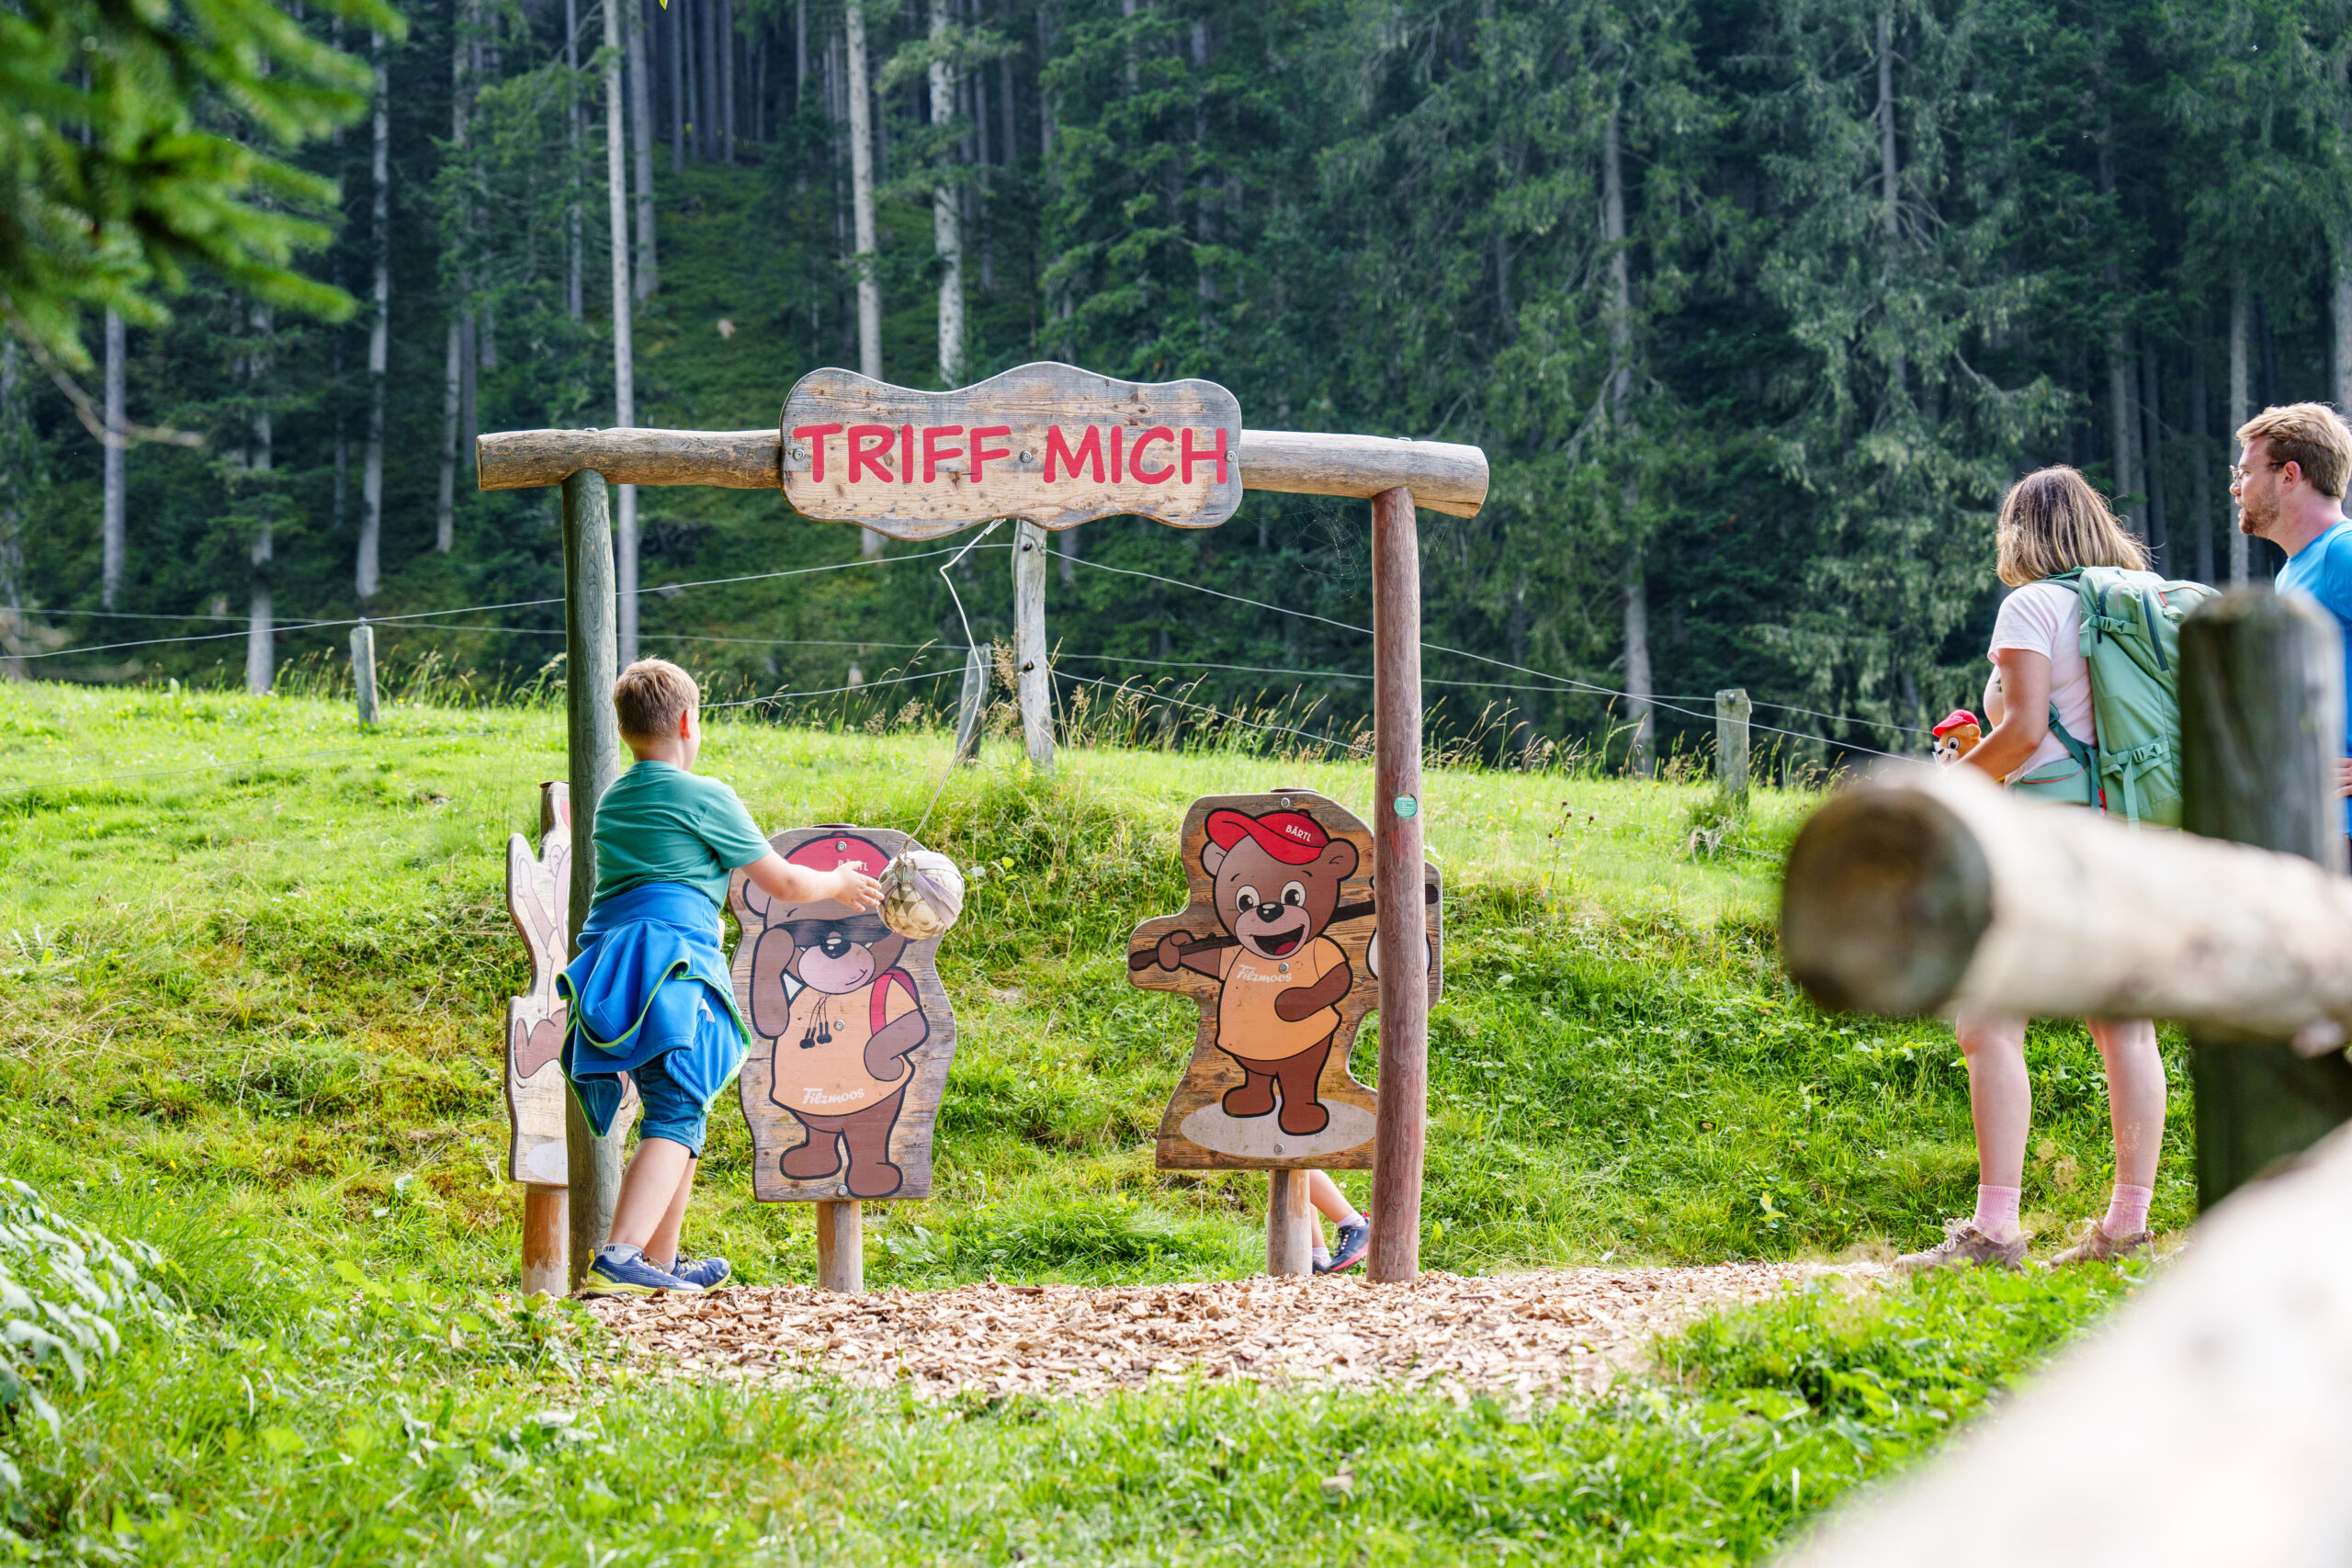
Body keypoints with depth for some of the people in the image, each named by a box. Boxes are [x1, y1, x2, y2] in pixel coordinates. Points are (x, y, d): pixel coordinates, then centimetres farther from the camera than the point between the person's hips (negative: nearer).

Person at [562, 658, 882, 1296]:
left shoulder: (611, 802, 21)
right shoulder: (704, 798, -1)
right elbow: (784, 884, 4)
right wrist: (840, 884, 25)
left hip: (606, 965, 8)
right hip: (672, 968, -8)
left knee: (676, 1116, 21)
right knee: (676, 1119, -13)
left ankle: (660, 1263, 28)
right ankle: (618, 1257, -30)